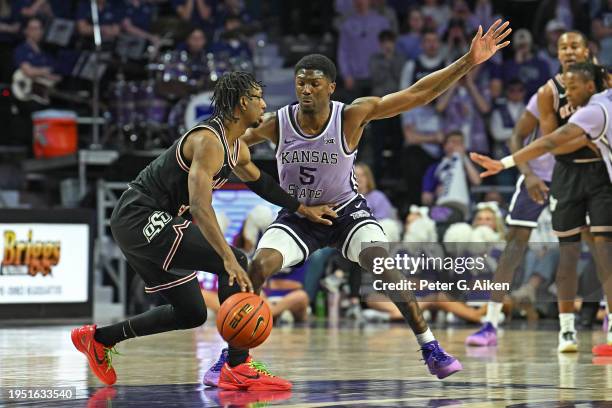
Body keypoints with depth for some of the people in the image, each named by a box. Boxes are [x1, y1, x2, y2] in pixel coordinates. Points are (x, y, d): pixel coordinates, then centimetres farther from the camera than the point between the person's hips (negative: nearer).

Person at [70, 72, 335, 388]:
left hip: (140, 225, 11)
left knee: (191, 314, 14)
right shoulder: (209, 141, -21)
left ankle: (98, 338, 23)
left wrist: (302, 209, 31)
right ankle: (239, 364, -17)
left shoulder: (237, 148, 10)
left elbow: (258, 182, 33)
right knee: (236, 262, -19)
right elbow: (200, 207, -32)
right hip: (142, 220, -11)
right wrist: (229, 259, -40)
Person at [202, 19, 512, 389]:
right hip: (297, 216, 2)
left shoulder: (352, 116, -23)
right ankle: (229, 355, -4)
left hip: (347, 210, -1)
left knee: (383, 265, -23)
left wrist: (468, 62, -33)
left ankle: (432, 351, -13)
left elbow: (419, 94, -26)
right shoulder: (276, 124, -18)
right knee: (258, 267, -20)